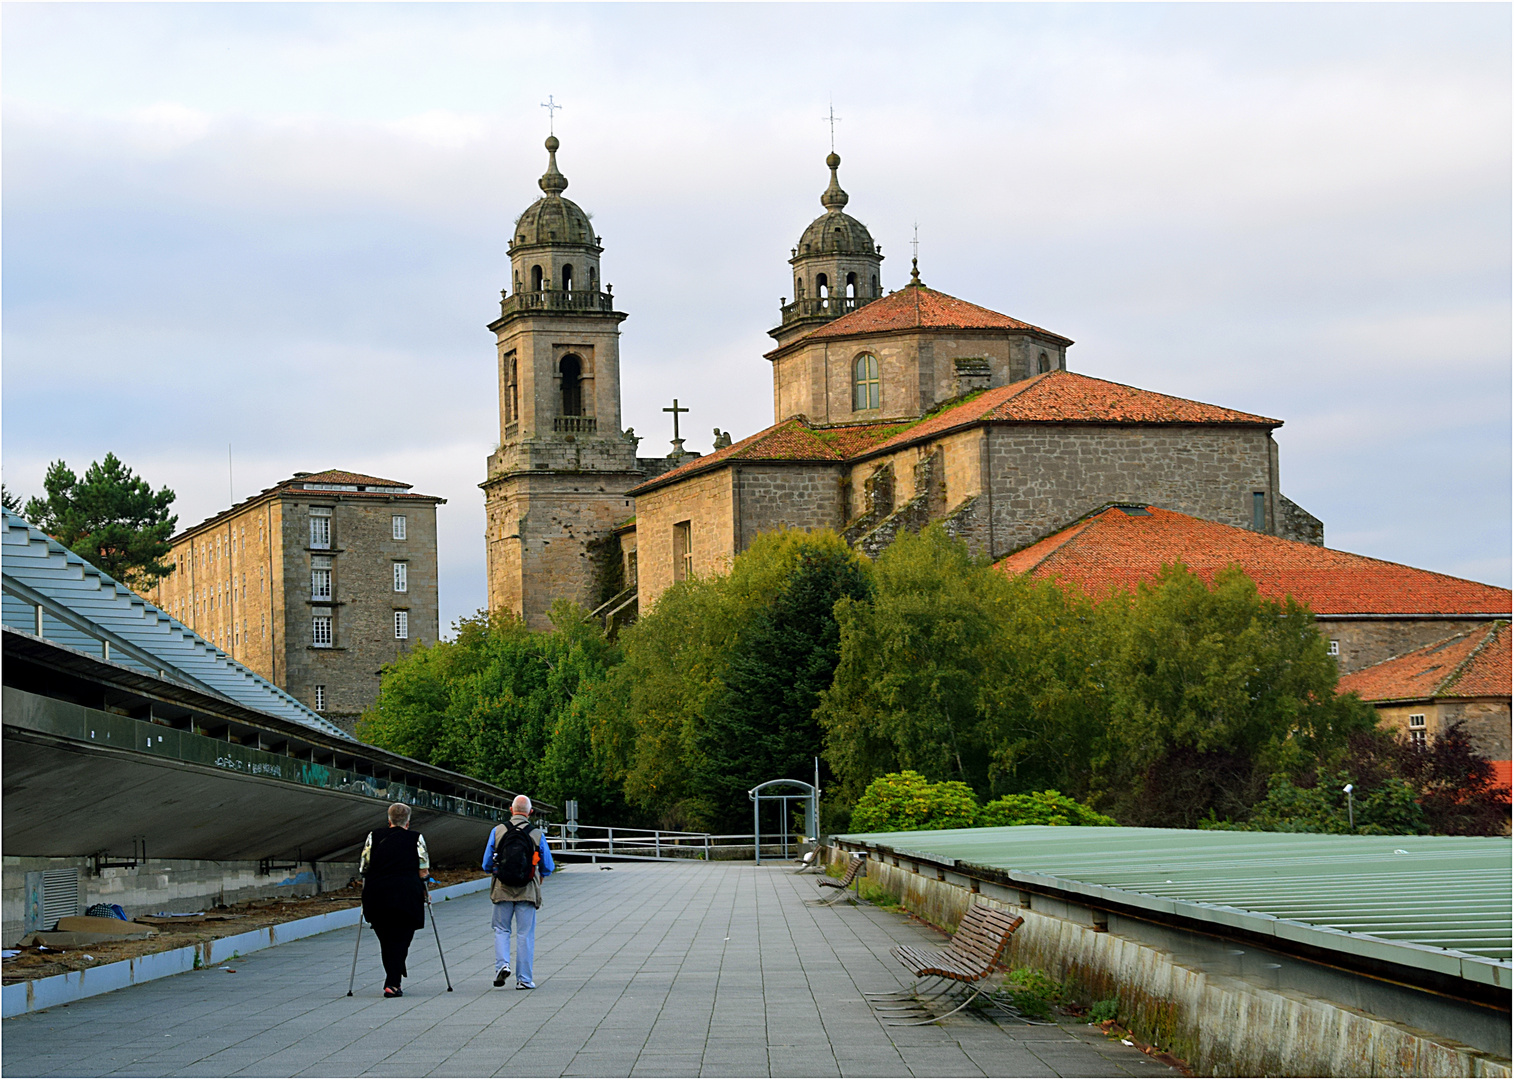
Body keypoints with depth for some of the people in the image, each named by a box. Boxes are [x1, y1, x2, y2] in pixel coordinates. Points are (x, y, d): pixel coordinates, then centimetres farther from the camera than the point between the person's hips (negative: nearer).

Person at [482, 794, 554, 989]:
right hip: (528, 891, 0)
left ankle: (502, 964, -6)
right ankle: (523, 979, 6)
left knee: (501, 929, 15)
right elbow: (548, 867, 5)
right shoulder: (537, 835, -4)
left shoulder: (497, 831, -3)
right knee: (525, 934, 5)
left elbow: (487, 864, 3)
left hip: (502, 890, 1)